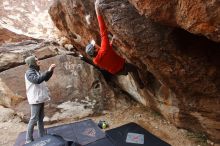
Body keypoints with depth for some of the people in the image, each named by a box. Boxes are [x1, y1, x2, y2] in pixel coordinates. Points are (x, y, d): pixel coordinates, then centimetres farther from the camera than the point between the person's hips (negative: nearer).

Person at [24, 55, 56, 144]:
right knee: (34, 119, -4)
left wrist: (51, 71, 6)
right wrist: (48, 71, -31)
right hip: (35, 99, -9)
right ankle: (29, 139, 8)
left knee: (41, 118, 15)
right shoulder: (29, 72, -14)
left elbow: (45, 79, 20)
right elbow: (37, 80, -31)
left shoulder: (36, 71, 13)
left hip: (40, 98, 9)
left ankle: (42, 136, 26)